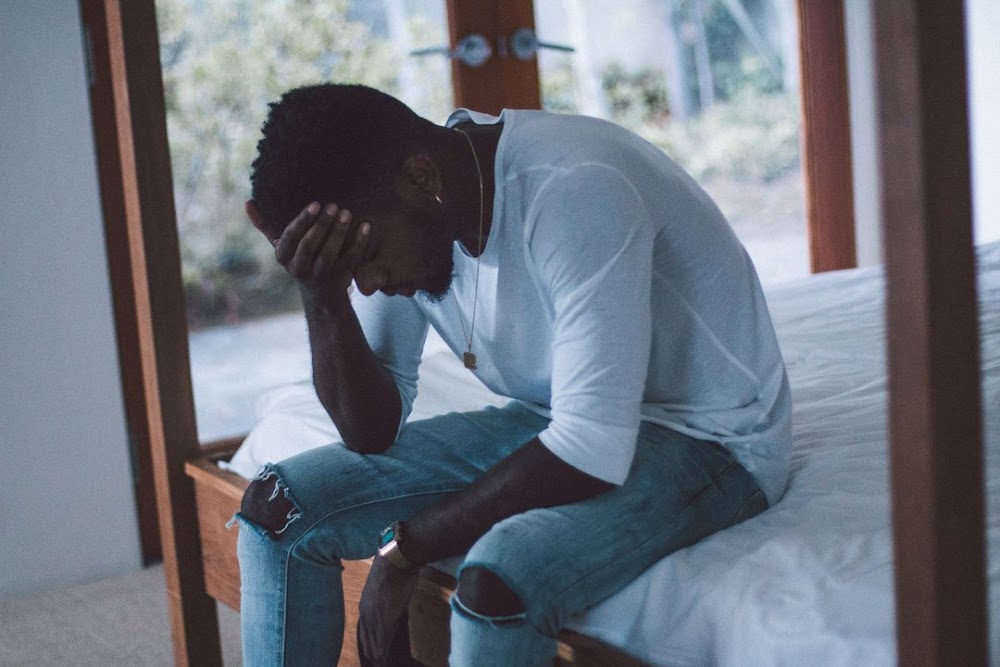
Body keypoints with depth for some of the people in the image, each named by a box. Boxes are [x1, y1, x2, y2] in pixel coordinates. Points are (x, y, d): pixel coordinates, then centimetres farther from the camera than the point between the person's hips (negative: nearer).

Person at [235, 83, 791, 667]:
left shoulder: (574, 191, -30)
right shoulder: (400, 221, -7)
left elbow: (592, 454, -32)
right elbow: (373, 431, -3)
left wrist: (404, 547, -22)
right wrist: (323, 294, -20)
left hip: (704, 439, -7)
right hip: (550, 421, 7)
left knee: (497, 581, -37)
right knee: (280, 507, -3)